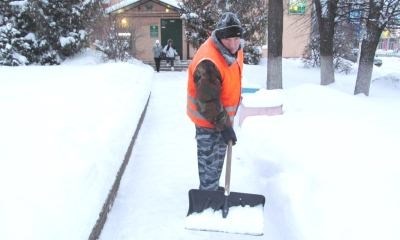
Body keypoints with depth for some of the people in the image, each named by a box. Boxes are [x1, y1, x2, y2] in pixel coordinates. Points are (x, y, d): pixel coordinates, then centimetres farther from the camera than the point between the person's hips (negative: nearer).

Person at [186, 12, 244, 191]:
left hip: (223, 114, 9)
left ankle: (214, 189, 45)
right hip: (208, 119, -9)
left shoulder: (235, 50, -3)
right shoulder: (208, 62, -33)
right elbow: (208, 102, -31)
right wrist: (224, 126, -27)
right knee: (209, 161, 4)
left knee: (219, 156, 25)